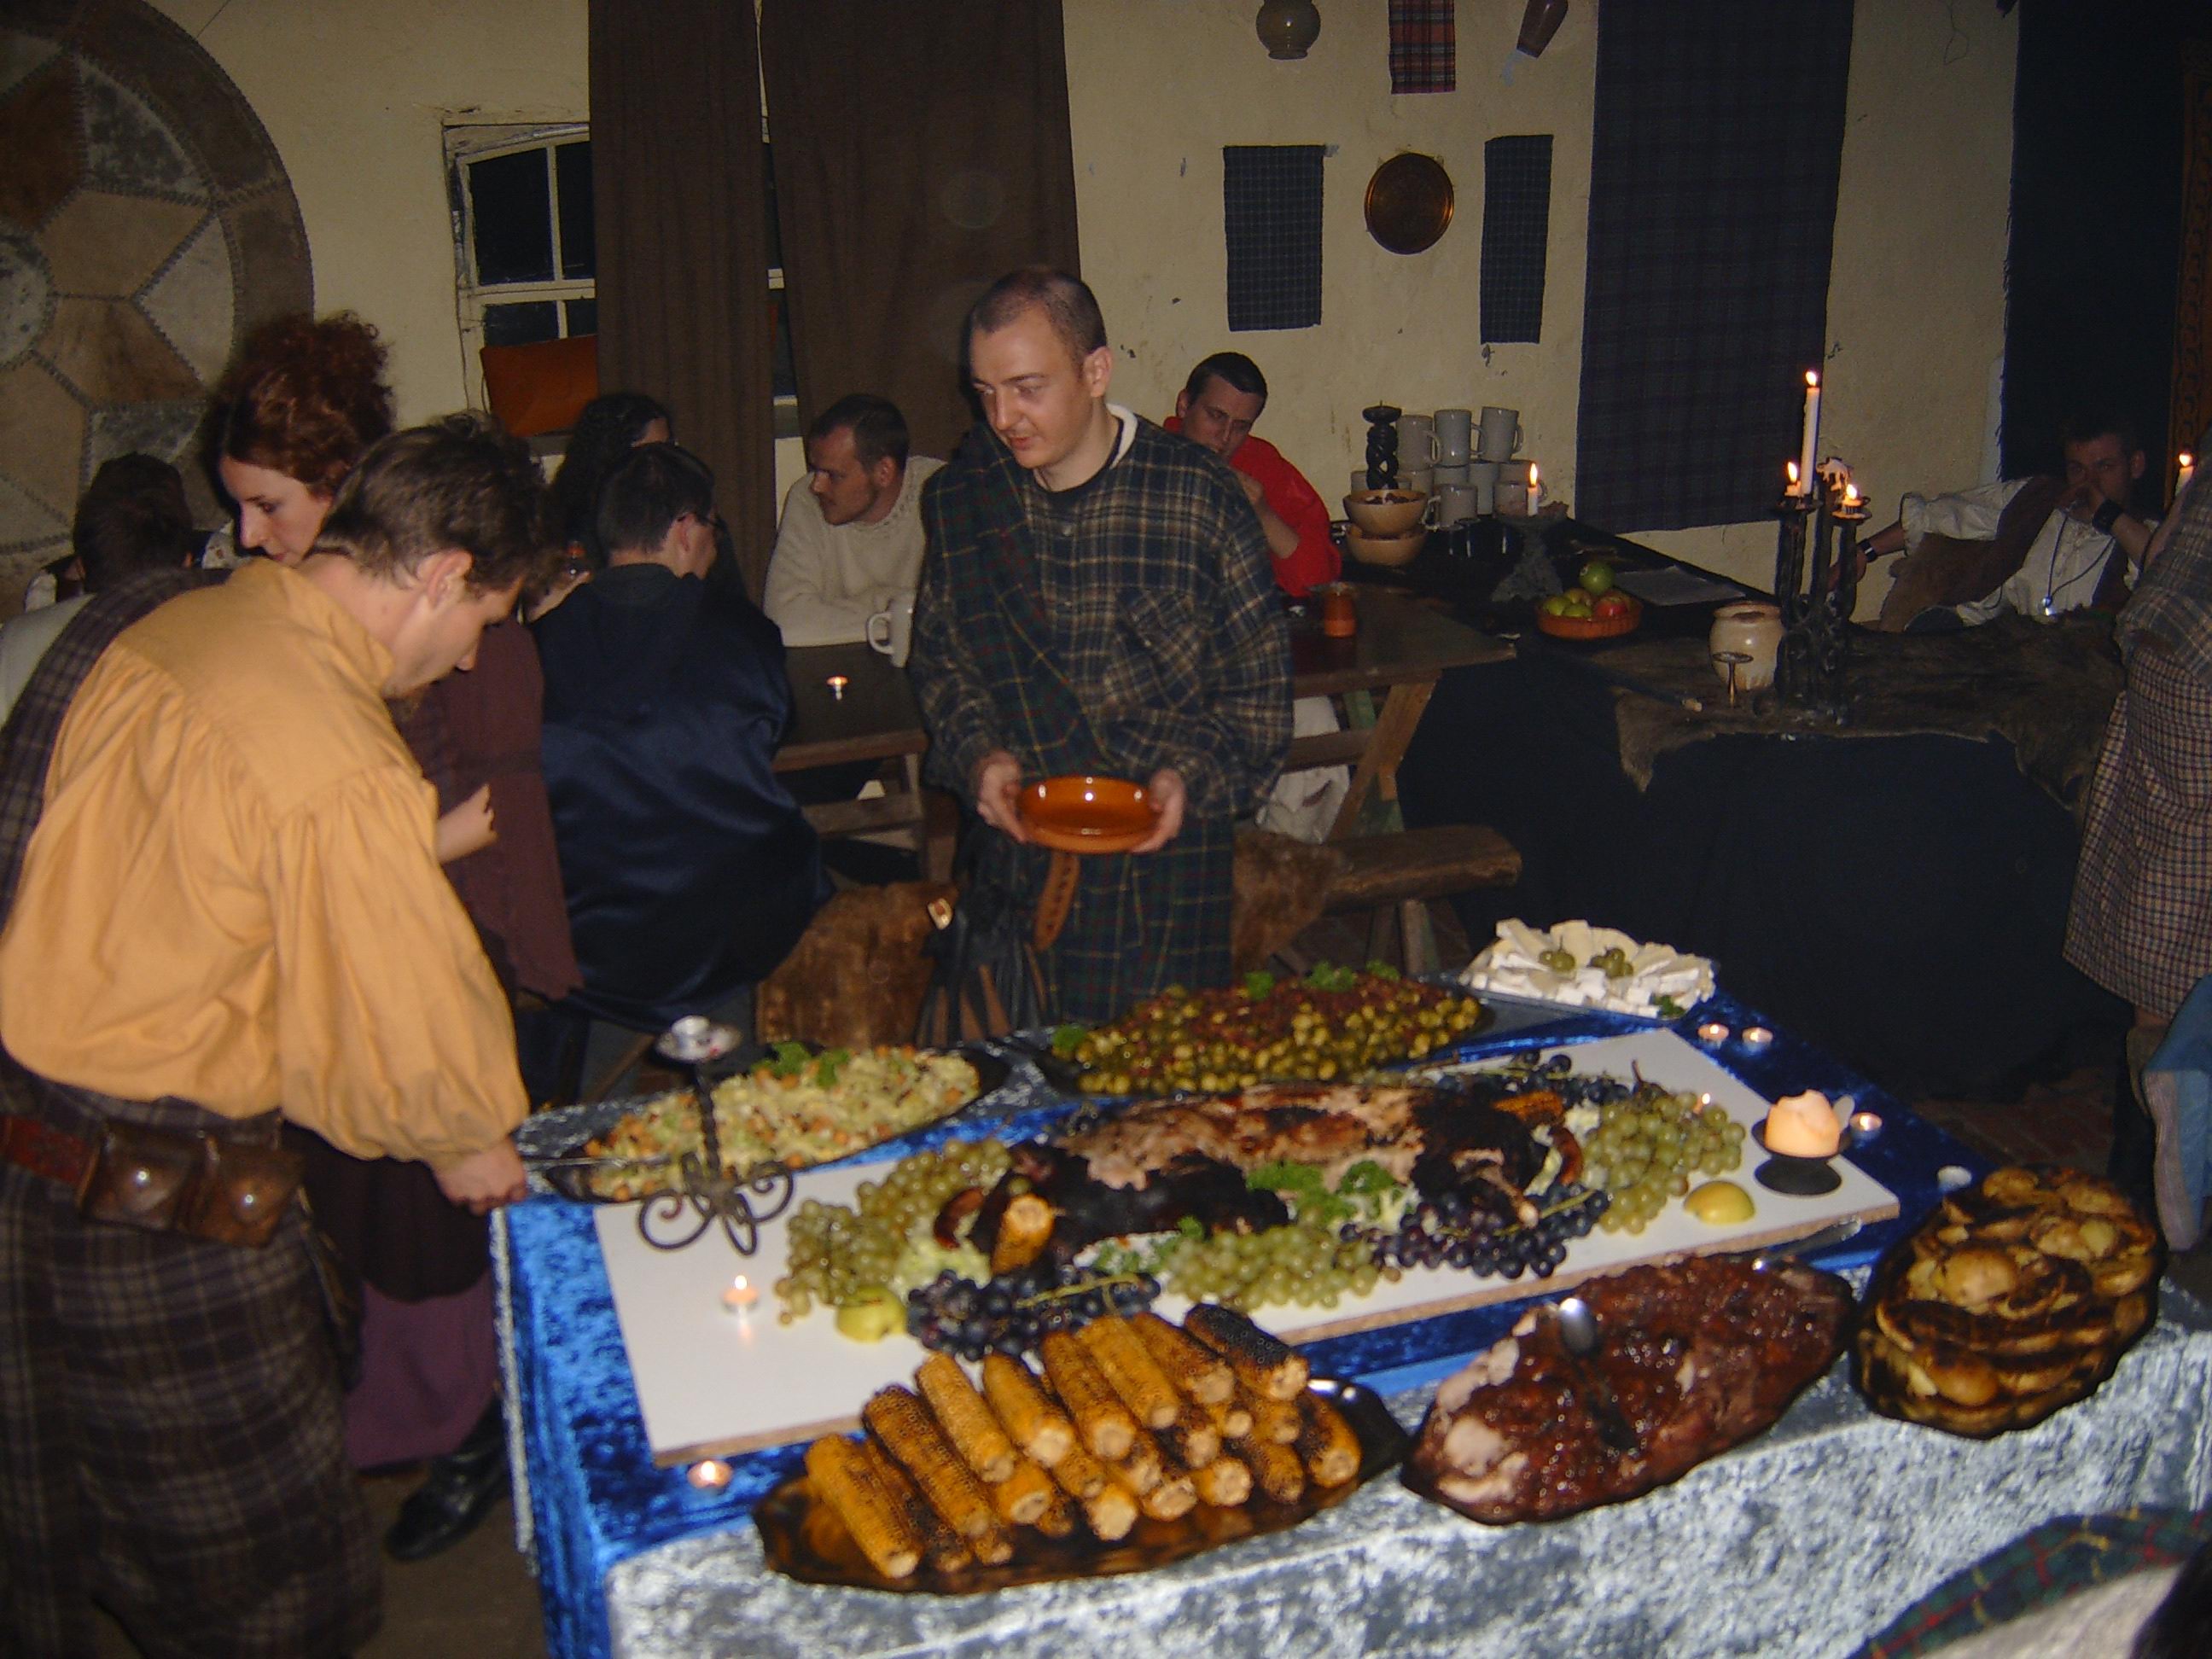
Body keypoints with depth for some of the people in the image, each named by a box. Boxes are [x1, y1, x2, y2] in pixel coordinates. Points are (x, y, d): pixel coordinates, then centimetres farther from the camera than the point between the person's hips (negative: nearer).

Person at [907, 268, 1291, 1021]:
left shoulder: (1200, 496, -8)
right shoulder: (959, 498, 2)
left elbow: (1259, 685, 0)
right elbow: (939, 662, 13)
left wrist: (1192, 776, -16)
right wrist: (978, 756, -5)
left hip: (1162, 848, -2)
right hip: (1016, 854, 3)